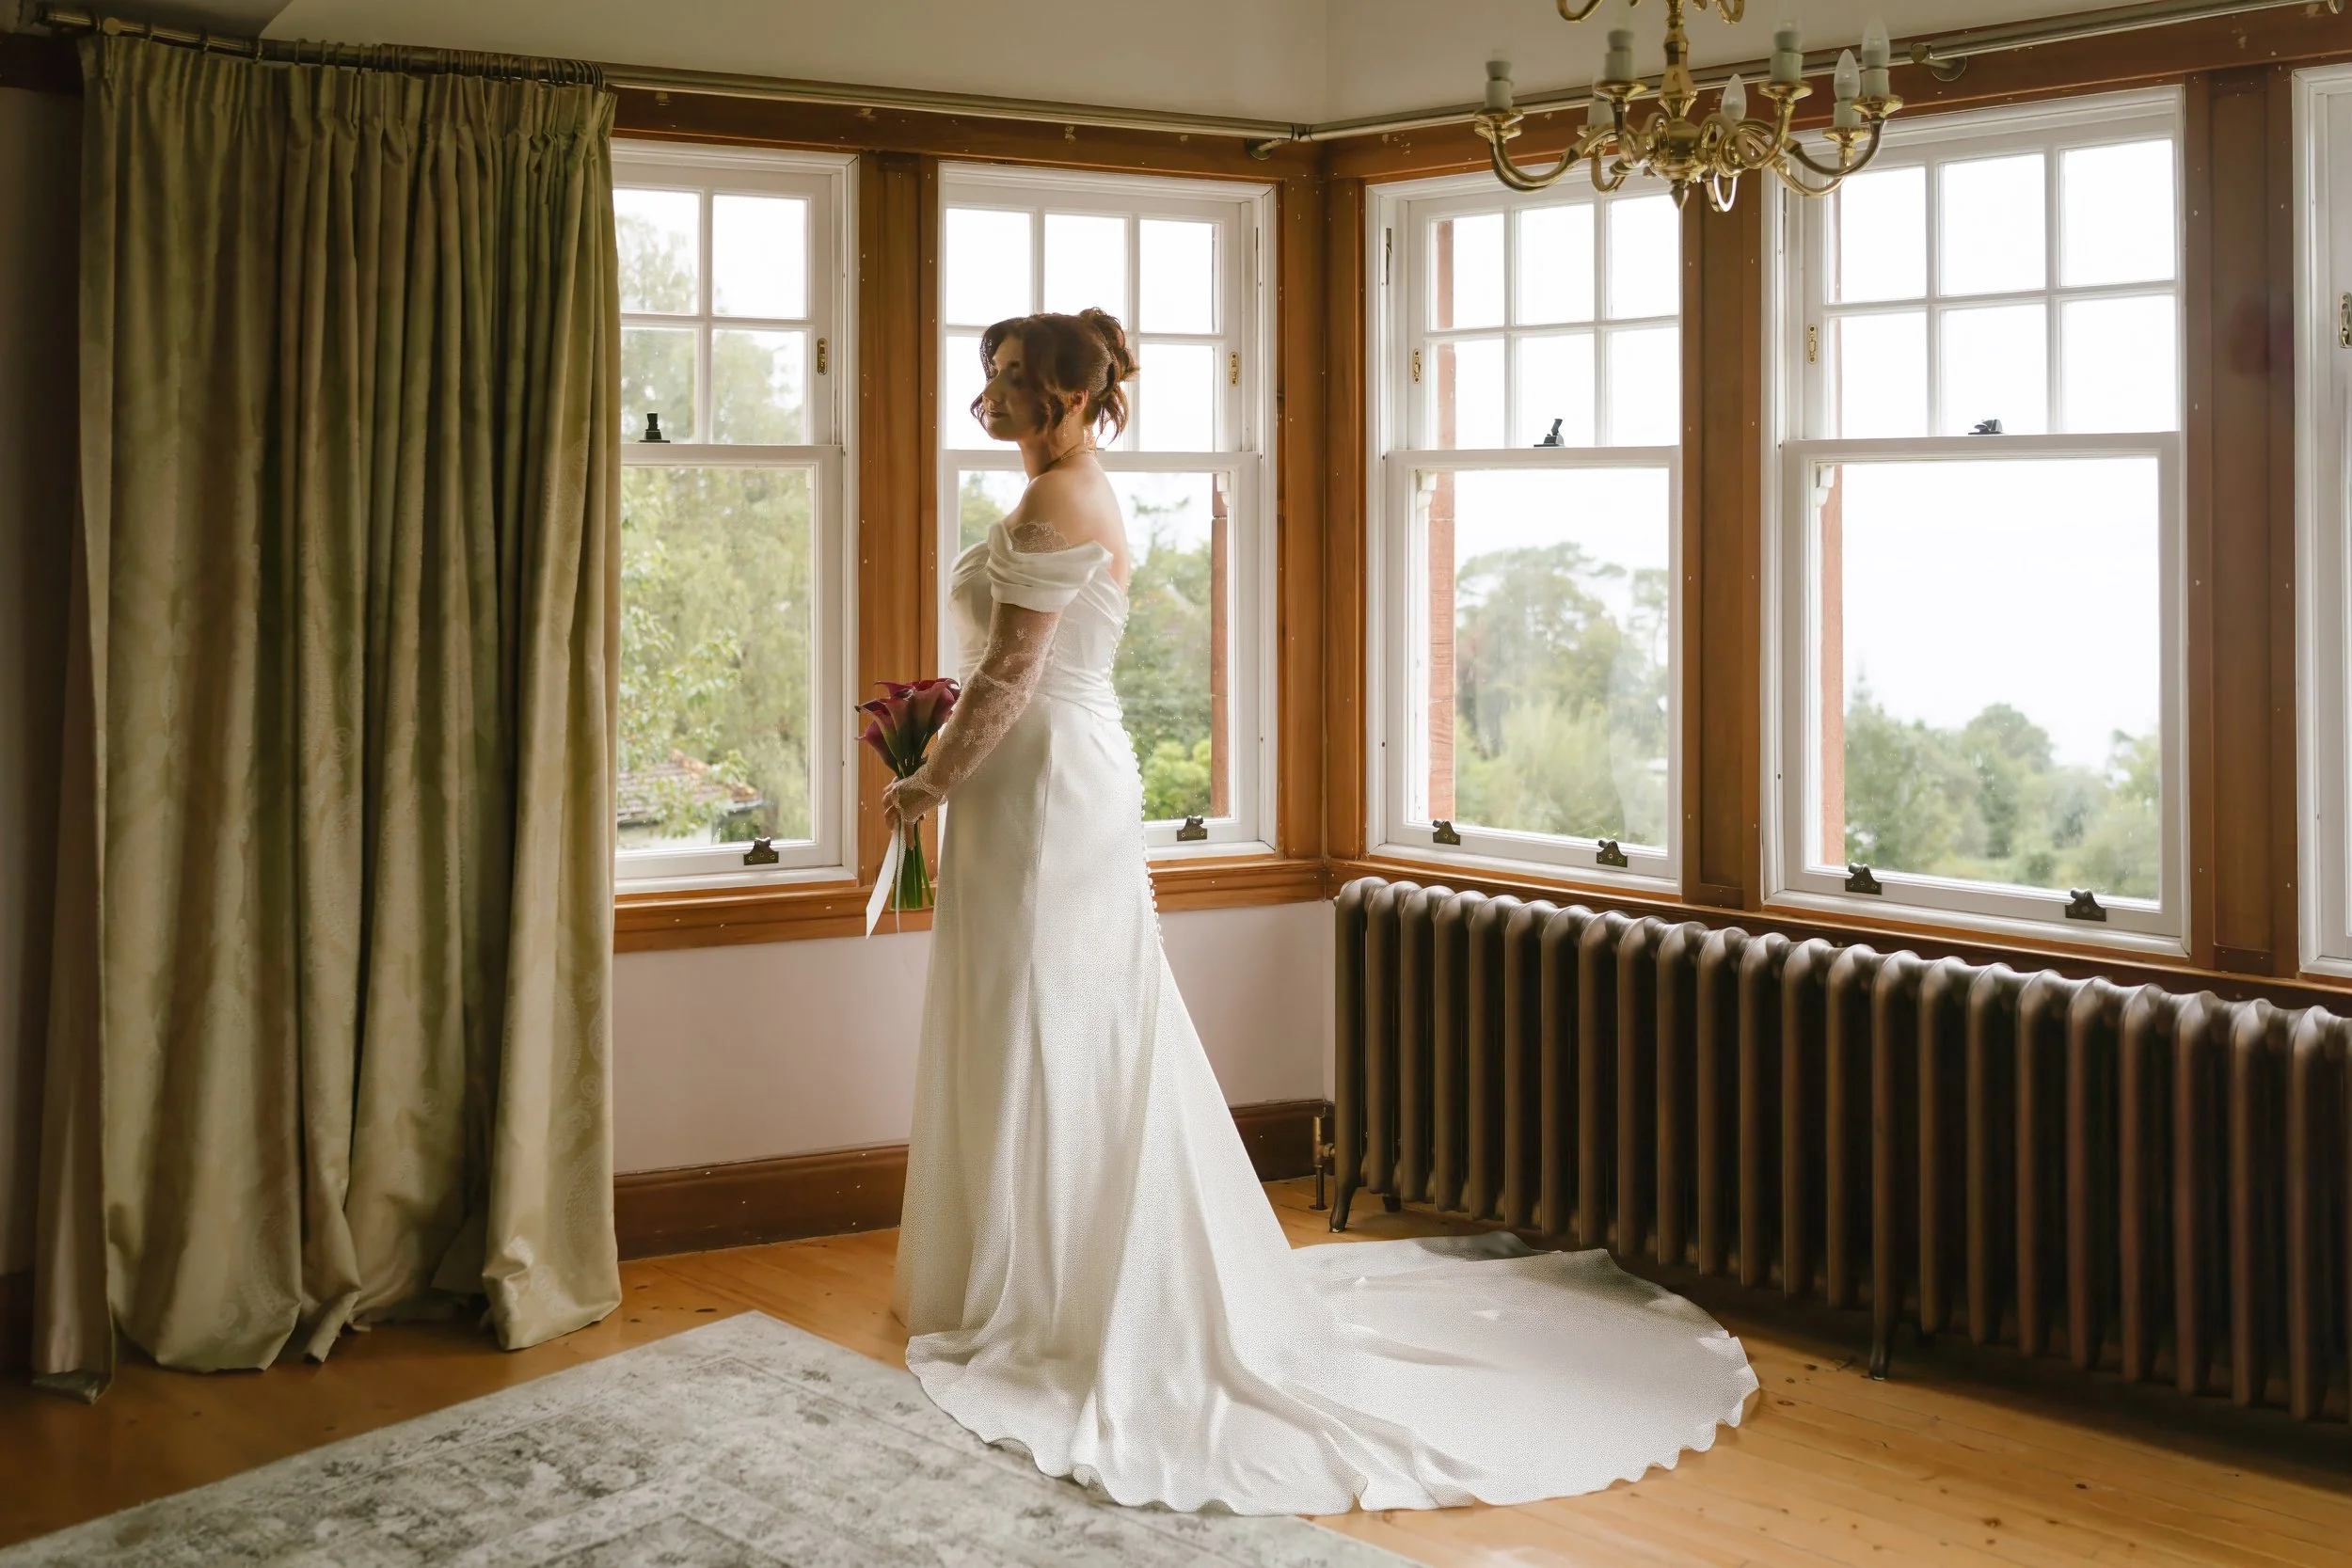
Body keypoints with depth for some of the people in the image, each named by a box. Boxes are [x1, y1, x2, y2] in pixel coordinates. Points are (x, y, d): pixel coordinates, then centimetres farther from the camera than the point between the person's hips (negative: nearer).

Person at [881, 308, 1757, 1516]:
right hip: (1067, 786, 10)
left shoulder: (1054, 502, -16)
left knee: (1051, 1047, -2)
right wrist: (945, 754, 15)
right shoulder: (1075, 497, 15)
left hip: (1047, 793, -10)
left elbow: (1009, 679, -20)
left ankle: (1052, 1310, 9)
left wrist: (926, 786, -10)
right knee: (1083, 1047, 15)